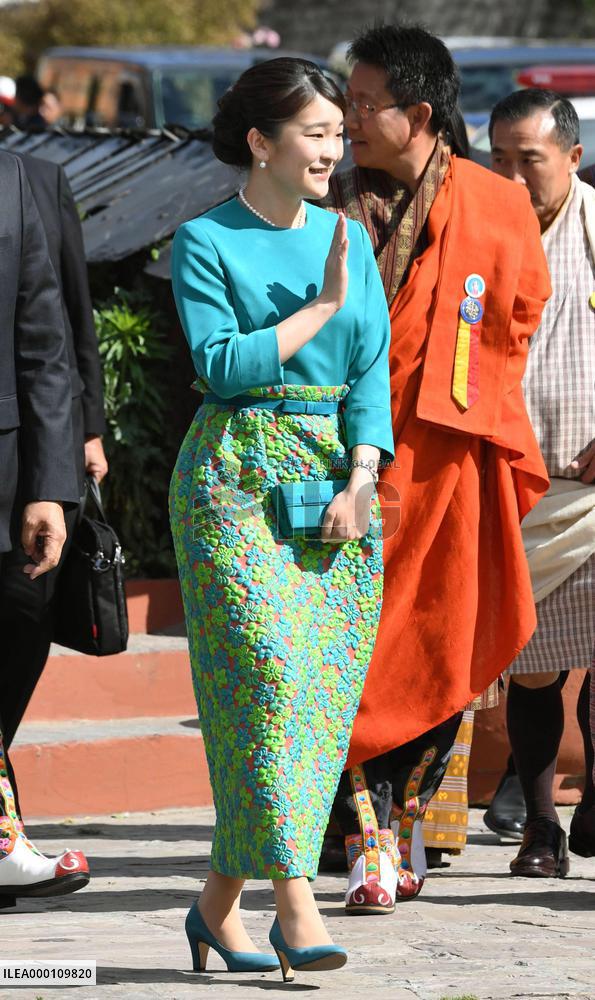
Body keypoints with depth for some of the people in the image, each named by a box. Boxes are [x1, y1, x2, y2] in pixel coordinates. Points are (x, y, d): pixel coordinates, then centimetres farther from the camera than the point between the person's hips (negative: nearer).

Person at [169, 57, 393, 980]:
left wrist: (360, 484, -4)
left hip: (337, 475, 5)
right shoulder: (206, 242, -2)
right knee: (270, 669, -16)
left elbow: (372, 372, 8)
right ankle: (296, 904, -19)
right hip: (236, 478, -5)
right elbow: (222, 364, -13)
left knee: (324, 689, 1)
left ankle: (220, 900, 10)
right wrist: (321, 307, -10)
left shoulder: (349, 238, 13)